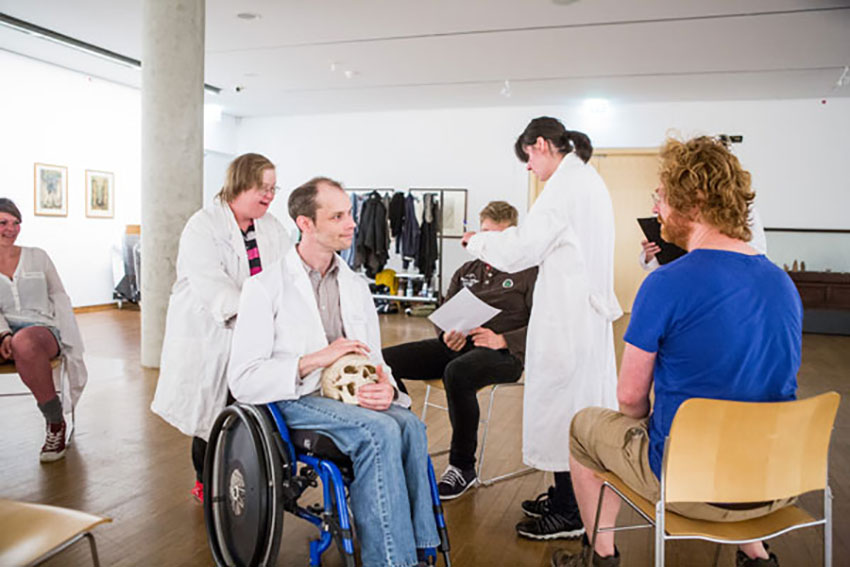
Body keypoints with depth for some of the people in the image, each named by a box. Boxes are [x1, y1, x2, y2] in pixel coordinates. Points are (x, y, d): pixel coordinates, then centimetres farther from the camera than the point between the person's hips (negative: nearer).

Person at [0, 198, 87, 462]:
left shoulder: (37, 257, 15)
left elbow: (59, 298, 15)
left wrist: (69, 343, 3)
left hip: (41, 328, -1)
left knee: (24, 343, -41)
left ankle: (56, 424, -26)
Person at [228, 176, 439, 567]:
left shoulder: (356, 287, 16)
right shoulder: (265, 288, -2)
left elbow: (373, 360, 14)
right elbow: (243, 380, -9)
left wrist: (387, 389, -11)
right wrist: (313, 360, -18)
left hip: (352, 397, 5)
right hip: (295, 402, -5)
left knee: (409, 424, -26)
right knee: (380, 431, -31)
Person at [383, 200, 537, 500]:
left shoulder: (528, 273, 6)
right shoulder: (467, 271, 23)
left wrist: (503, 339, -18)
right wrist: (448, 334, 1)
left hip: (502, 352, -6)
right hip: (457, 346, 6)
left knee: (457, 373, -40)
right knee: (383, 360, -16)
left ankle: (463, 468, -21)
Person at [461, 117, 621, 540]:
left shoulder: (566, 184, -15)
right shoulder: (589, 180, 17)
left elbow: (523, 247, -16)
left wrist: (478, 242, 1)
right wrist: (497, 248, 19)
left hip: (567, 313, -10)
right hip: (588, 308, 10)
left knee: (560, 399, -2)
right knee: (581, 401, 15)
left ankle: (568, 513, 10)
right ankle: (566, 497, 29)